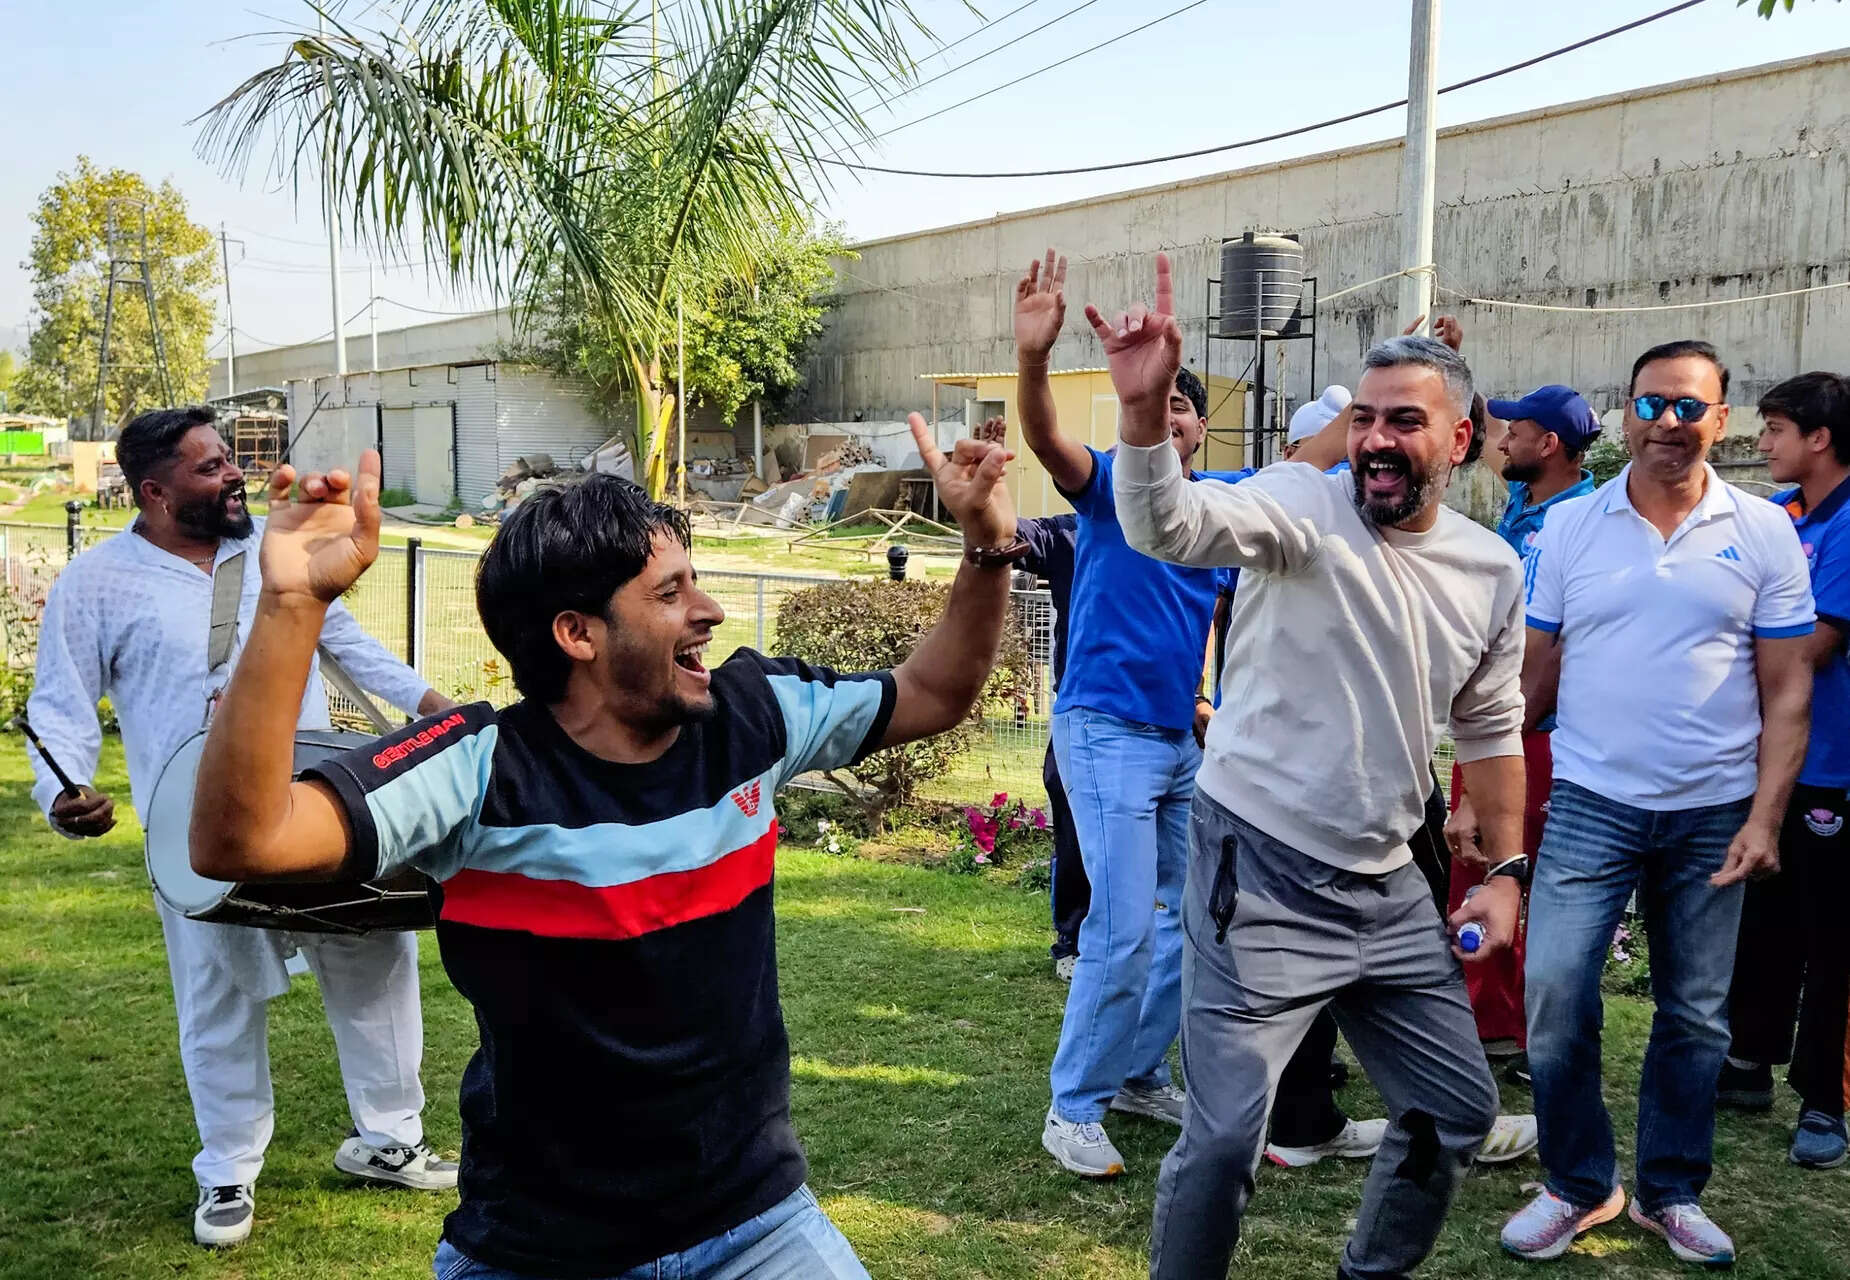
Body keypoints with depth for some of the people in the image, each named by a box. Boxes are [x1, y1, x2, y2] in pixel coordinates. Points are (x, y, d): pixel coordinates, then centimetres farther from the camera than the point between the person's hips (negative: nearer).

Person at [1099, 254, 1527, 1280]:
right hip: (1260, 876, -6)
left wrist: (1507, 869, 15)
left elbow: (1490, 726, 17)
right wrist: (1144, 406, -50)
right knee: (1224, 1138, -6)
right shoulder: (1302, 504, -12)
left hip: (1390, 888, 6)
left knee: (1458, 1109, 19)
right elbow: (1169, 526, -32)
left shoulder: (1492, 569, 5)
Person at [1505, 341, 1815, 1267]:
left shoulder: (1764, 533, 0)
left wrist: (1765, 819, -8)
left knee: (1695, 1017, 10)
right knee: (1554, 996, -5)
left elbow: (1786, 692, 1)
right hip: (1590, 803, 0)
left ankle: (1671, 1194, 28)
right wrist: (1479, 791, -1)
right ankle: (1578, 1186, 16)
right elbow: (1531, 675, 5)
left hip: (1713, 812, 1)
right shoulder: (1568, 526, 1)